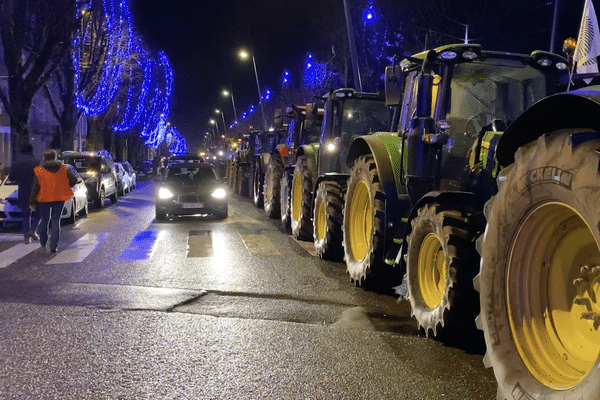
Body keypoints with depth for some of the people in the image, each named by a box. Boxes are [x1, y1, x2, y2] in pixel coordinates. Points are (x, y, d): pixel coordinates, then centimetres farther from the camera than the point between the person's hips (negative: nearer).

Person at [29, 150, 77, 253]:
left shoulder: (39, 170, -5)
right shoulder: (63, 169, 0)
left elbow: (35, 187, -6)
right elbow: (74, 180, -1)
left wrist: (32, 201, 2)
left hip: (44, 199, -1)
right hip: (59, 198, 1)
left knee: (44, 221, 16)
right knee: (56, 221, 3)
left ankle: (43, 242, 31)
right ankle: (54, 246, -4)